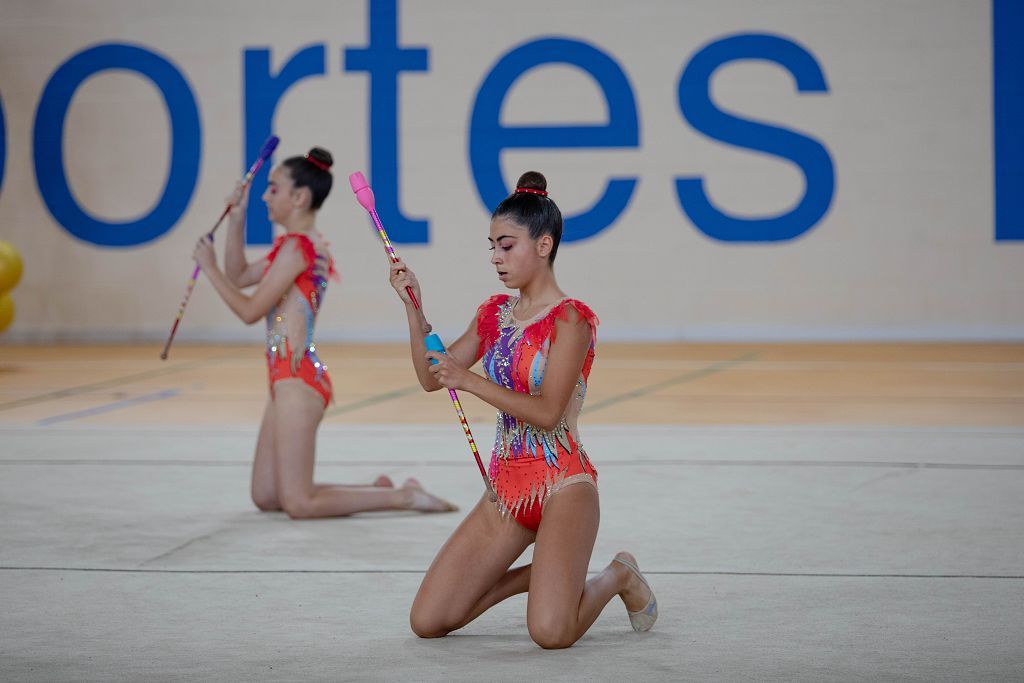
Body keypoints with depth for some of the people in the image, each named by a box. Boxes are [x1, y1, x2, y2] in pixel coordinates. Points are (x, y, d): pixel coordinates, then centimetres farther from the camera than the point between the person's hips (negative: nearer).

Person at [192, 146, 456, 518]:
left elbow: (249, 310, -14)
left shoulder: (295, 247, -15)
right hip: (290, 378, 10)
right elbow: (239, 277, 23)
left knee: (298, 503, -9)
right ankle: (378, 489, 15)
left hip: (296, 380, -10)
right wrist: (237, 216, 15)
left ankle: (403, 497, -3)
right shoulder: (305, 244, 15)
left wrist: (209, 266, -6)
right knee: (265, 497, 12)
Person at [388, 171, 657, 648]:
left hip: (562, 485, -7)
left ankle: (618, 578, 7)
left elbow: (547, 412, -20)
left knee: (550, 633, -27)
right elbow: (431, 377, 15)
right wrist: (413, 307, 4)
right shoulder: (494, 314, 11)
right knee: (426, 622, -1)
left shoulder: (570, 320, -11)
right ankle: (537, 575, 20)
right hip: (506, 486, 7)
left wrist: (471, 381, -25)